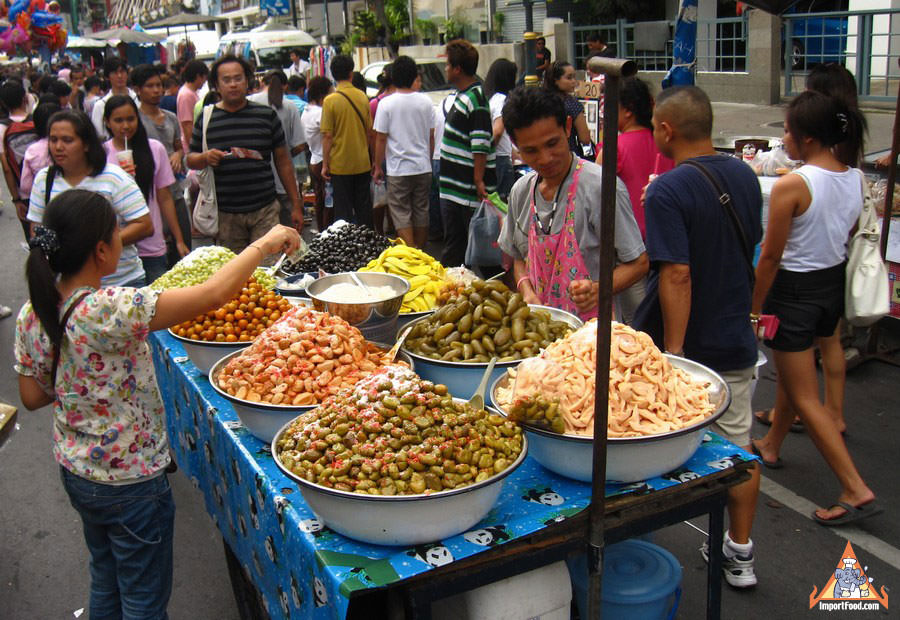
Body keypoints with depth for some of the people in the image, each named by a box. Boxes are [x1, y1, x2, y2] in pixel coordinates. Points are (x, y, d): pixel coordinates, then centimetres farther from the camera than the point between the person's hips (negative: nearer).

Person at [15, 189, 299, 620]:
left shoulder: (31, 316, -7)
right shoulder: (108, 310, -31)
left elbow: (32, 397, 3)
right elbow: (213, 294, -33)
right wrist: (265, 244, -21)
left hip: (75, 472, 7)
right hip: (130, 483, -7)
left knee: (105, 582, 28)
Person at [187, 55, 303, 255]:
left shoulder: (266, 115, 7)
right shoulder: (206, 119, 7)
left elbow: (283, 161, 9)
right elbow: (191, 160, 13)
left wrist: (296, 205, 6)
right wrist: (205, 158, -12)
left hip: (265, 211, 0)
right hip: (225, 214, 1)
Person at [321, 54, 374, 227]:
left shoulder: (330, 101, -12)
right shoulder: (362, 96, 1)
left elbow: (327, 136, -12)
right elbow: (369, 131, 7)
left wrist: (325, 164, -5)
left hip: (340, 165, -4)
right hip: (363, 163, 4)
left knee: (343, 210, 5)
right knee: (364, 206, 12)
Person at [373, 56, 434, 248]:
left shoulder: (386, 104, -10)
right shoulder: (426, 101, 1)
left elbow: (381, 139, -7)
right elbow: (431, 136, 8)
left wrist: (378, 167, 3)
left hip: (399, 169, -4)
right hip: (423, 167, 4)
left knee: (401, 214, 2)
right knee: (421, 211, 13)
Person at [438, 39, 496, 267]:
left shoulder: (475, 98, -16)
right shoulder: (462, 95, 14)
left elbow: (481, 146, -21)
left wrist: (479, 180, -24)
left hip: (468, 190, -10)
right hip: (452, 188, 10)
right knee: (453, 243, 18)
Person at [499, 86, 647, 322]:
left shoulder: (601, 188, -12)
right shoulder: (521, 191, 7)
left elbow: (638, 263, -7)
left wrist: (599, 290, -23)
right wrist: (527, 290, 0)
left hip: (591, 328, -5)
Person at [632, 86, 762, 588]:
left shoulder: (668, 191, -21)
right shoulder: (745, 176, 2)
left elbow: (677, 275, -26)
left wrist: (673, 349, -23)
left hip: (682, 344, -6)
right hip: (736, 340, 6)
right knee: (738, 446, 14)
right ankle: (740, 552, 27)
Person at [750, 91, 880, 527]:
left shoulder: (792, 185, -22)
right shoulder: (855, 179, -1)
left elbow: (771, 257, -18)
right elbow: (848, 238, 9)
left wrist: (755, 308, -8)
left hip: (795, 291, -8)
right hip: (834, 286, 8)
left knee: (805, 397, 1)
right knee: (793, 372, 26)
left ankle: (856, 490, 0)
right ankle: (771, 445, 45)